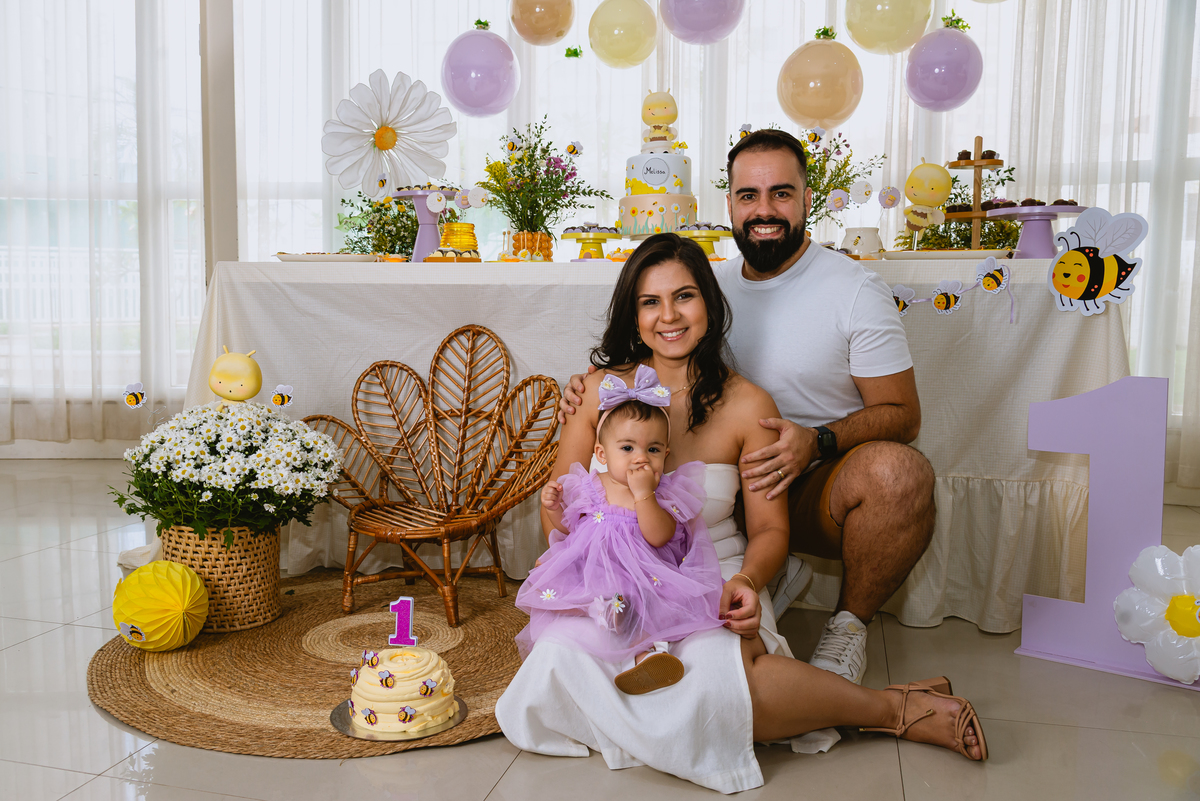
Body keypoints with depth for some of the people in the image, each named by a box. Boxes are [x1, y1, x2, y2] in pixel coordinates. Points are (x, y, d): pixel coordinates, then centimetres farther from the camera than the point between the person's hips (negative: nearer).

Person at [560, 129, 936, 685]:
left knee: (900, 471, -36)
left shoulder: (855, 289, -5)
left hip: (823, 489, -4)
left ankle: (849, 624, -6)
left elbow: (901, 414, -6)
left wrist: (817, 442, -27)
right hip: (730, 488, 4)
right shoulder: (710, 287, 8)